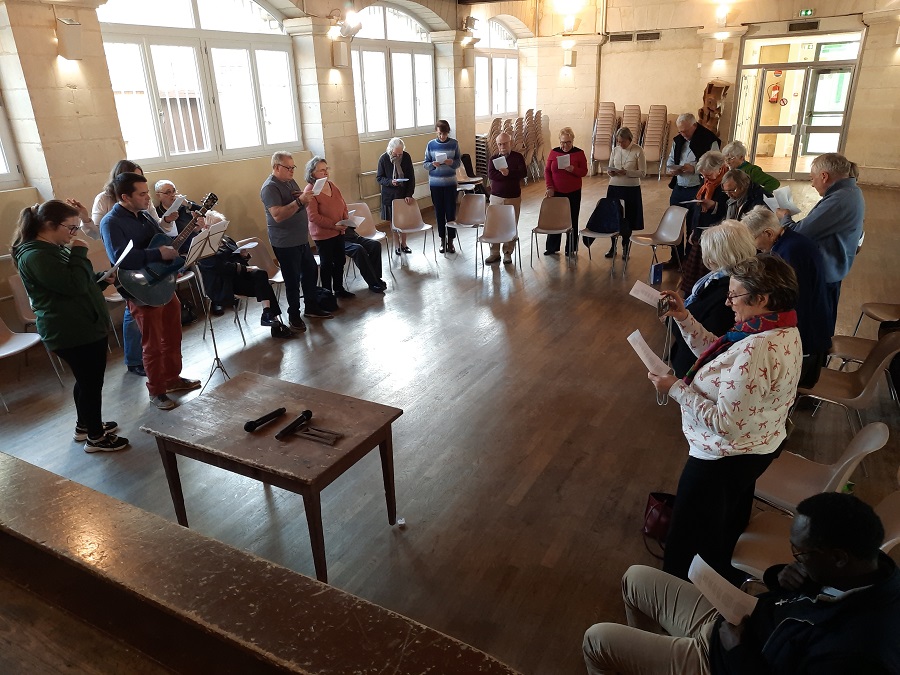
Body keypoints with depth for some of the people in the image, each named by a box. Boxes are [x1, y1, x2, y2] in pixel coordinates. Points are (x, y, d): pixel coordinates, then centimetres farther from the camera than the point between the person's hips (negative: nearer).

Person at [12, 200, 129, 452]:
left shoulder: (53, 249, 13)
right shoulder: (35, 256, -20)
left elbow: (81, 282, 21)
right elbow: (74, 285, -27)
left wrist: (103, 279, 4)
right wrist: (79, 252, -17)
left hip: (84, 327, 10)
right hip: (73, 333, -10)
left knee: (86, 380, 22)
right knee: (92, 382, 1)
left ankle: (84, 425, 39)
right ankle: (96, 437, 15)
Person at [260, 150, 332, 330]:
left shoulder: (290, 181, 10)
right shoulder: (270, 187, -17)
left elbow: (300, 205, 18)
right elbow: (278, 215, -27)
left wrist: (306, 197, -5)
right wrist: (300, 201, -32)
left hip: (302, 239, 9)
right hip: (285, 243, -9)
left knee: (311, 271, 15)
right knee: (293, 280, 0)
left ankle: (312, 307, 30)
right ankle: (294, 315, 15)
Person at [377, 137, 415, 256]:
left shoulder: (406, 157, -8)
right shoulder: (383, 159, -11)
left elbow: (411, 177, -4)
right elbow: (379, 178, -5)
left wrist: (409, 194, -12)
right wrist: (390, 182, -24)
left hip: (404, 193, 1)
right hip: (390, 195, -1)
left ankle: (403, 244, 21)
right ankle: (397, 245, 17)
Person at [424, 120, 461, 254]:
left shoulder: (454, 143, -1)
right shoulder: (431, 144, 0)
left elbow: (459, 162, 2)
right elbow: (425, 164, 1)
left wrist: (452, 162, -20)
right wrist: (433, 165, -20)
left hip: (450, 183, -1)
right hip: (435, 183, 1)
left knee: (451, 212, 1)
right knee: (439, 212, 8)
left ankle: (450, 240, 12)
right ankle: (442, 240, 20)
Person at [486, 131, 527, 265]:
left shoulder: (518, 157, -1)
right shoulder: (493, 159, 3)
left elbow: (523, 173, -14)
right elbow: (491, 175, -14)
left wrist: (508, 172, -23)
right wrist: (512, 175, -18)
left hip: (514, 197, -1)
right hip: (496, 197, 2)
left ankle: (508, 253, 14)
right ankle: (494, 253, 13)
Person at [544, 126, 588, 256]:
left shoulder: (579, 153, -3)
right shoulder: (553, 152, 1)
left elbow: (584, 172, -4)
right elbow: (547, 171, 3)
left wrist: (573, 170, -23)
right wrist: (550, 187, -7)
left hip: (574, 193, -1)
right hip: (556, 192, 1)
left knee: (572, 220, 4)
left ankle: (571, 249, 14)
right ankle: (552, 247, 17)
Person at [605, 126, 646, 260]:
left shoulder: (638, 150, -7)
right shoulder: (615, 150, 4)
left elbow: (643, 173, -8)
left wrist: (626, 172, -22)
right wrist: (611, 172, -11)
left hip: (631, 189, -3)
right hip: (614, 187, 3)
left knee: (627, 219, 5)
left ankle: (625, 249, 20)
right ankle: (612, 247, 22)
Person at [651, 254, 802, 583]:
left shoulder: (756, 350, -36)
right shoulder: (781, 330, -5)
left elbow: (724, 422, -33)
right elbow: (718, 355, 4)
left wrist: (677, 389, -25)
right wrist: (684, 318, -4)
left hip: (724, 460, -10)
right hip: (756, 448, 10)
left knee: (687, 544, 14)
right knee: (727, 530, 34)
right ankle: (723, 581, 58)